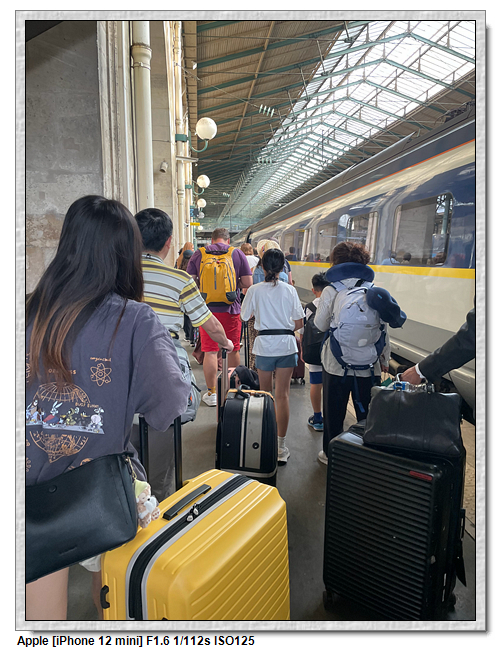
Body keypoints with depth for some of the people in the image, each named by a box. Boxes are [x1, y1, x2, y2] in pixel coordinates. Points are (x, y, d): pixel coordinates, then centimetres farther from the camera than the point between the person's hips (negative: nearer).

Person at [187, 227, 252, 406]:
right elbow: (247, 283, -1)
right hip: (231, 309, 1)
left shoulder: (198, 254, 3)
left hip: (207, 309, 0)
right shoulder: (237, 253, 2)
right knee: (233, 350, 14)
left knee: (210, 351, 3)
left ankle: (212, 393, 9)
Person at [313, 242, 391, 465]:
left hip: (337, 363, -2)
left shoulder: (331, 291, -7)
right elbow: (383, 330, 5)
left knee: (334, 411, 14)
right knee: (367, 413, 15)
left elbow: (320, 325, 1)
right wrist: (384, 359, 15)